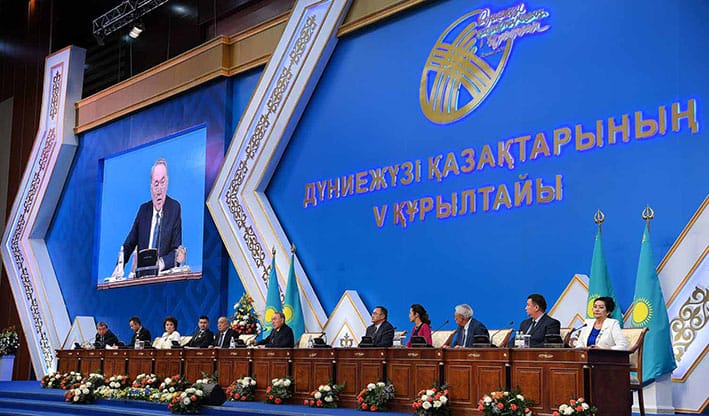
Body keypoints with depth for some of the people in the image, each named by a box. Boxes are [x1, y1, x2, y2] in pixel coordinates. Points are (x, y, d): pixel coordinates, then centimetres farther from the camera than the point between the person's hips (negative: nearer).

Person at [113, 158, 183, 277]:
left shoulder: (175, 208, 1)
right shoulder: (143, 210, 12)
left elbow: (177, 251, -3)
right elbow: (129, 244, 15)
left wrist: (163, 262, -22)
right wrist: (120, 265, -3)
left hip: (164, 274, -3)